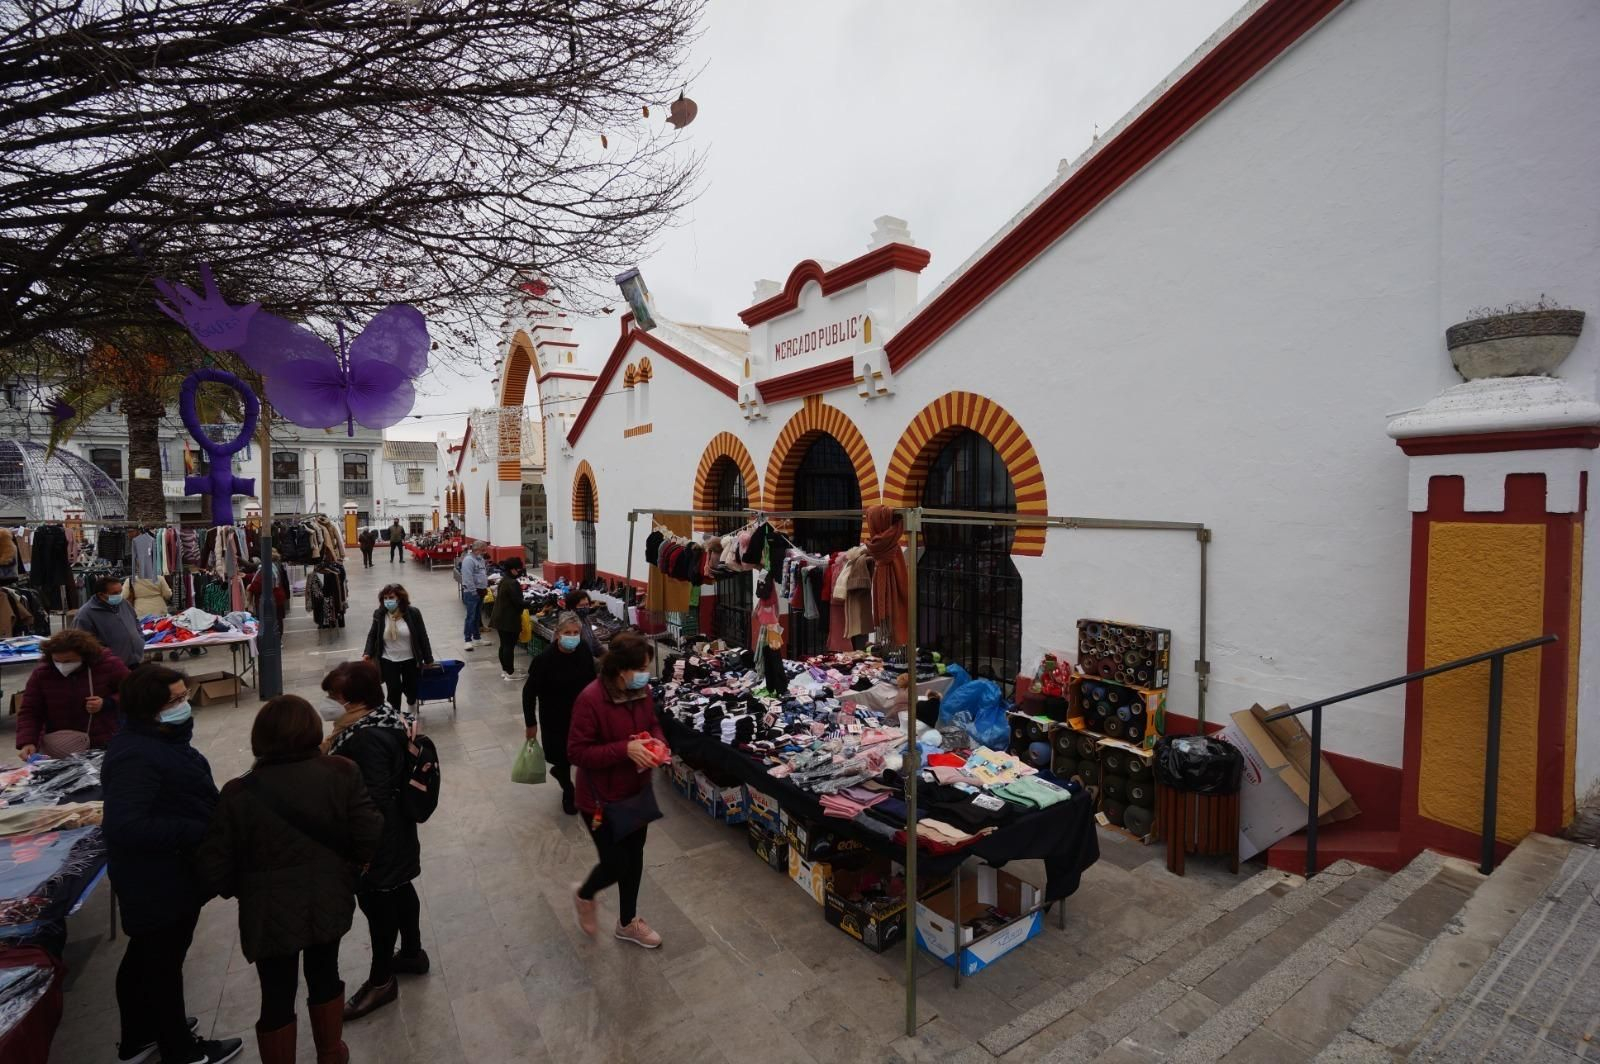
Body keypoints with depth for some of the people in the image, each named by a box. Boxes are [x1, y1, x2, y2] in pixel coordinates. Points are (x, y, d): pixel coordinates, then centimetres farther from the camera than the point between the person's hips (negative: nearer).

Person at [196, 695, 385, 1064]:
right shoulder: (342, 773, -16)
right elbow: (371, 838, -16)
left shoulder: (240, 793, -17)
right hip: (328, 902, 2)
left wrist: (242, 891, 10)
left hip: (270, 913, -2)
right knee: (324, 974, 24)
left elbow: (213, 867, -11)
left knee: (277, 997, 17)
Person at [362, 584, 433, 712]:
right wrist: (368, 653, -11)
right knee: (394, 690, -2)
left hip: (410, 660, 0)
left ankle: (412, 715, 41)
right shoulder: (379, 614, -8)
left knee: (411, 689, 13)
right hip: (388, 661, 0)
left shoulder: (413, 613, -12)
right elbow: (372, 635, 5)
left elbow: (422, 637, -6)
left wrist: (428, 659, -3)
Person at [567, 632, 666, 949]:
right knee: (615, 864, 4)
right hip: (601, 798, -6)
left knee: (634, 857, 19)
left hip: (637, 792, 6)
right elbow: (577, 752, -24)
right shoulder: (591, 699, -27)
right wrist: (625, 749, -31)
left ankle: (627, 922, 42)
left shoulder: (642, 691, -7)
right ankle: (584, 896, 40)